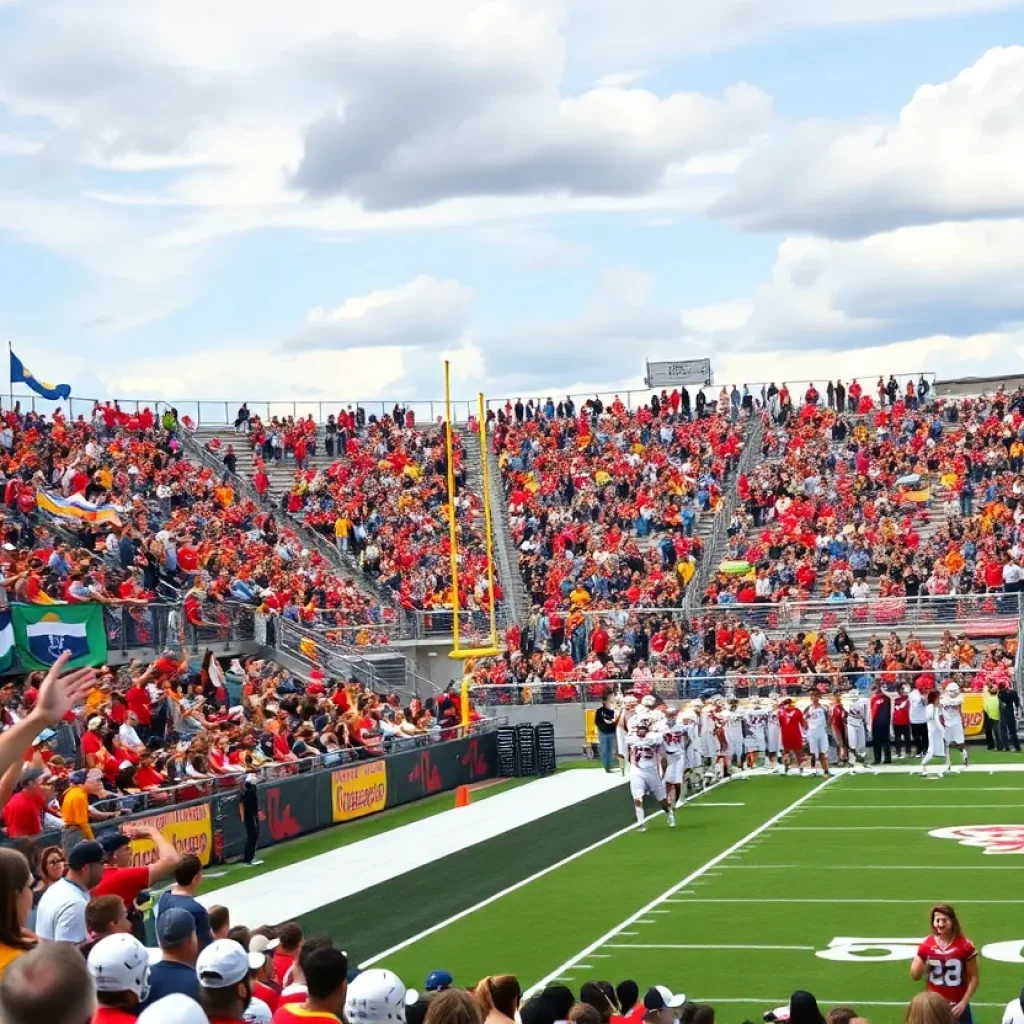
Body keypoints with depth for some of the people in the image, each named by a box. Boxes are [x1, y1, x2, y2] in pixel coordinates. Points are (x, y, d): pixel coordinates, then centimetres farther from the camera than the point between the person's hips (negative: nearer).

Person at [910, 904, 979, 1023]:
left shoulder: (965, 946, -9)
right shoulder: (927, 945, -2)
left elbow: (973, 978, -4)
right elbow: (915, 976, 5)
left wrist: (964, 1002, -12)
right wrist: (920, 958, -15)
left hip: (957, 1006, -2)